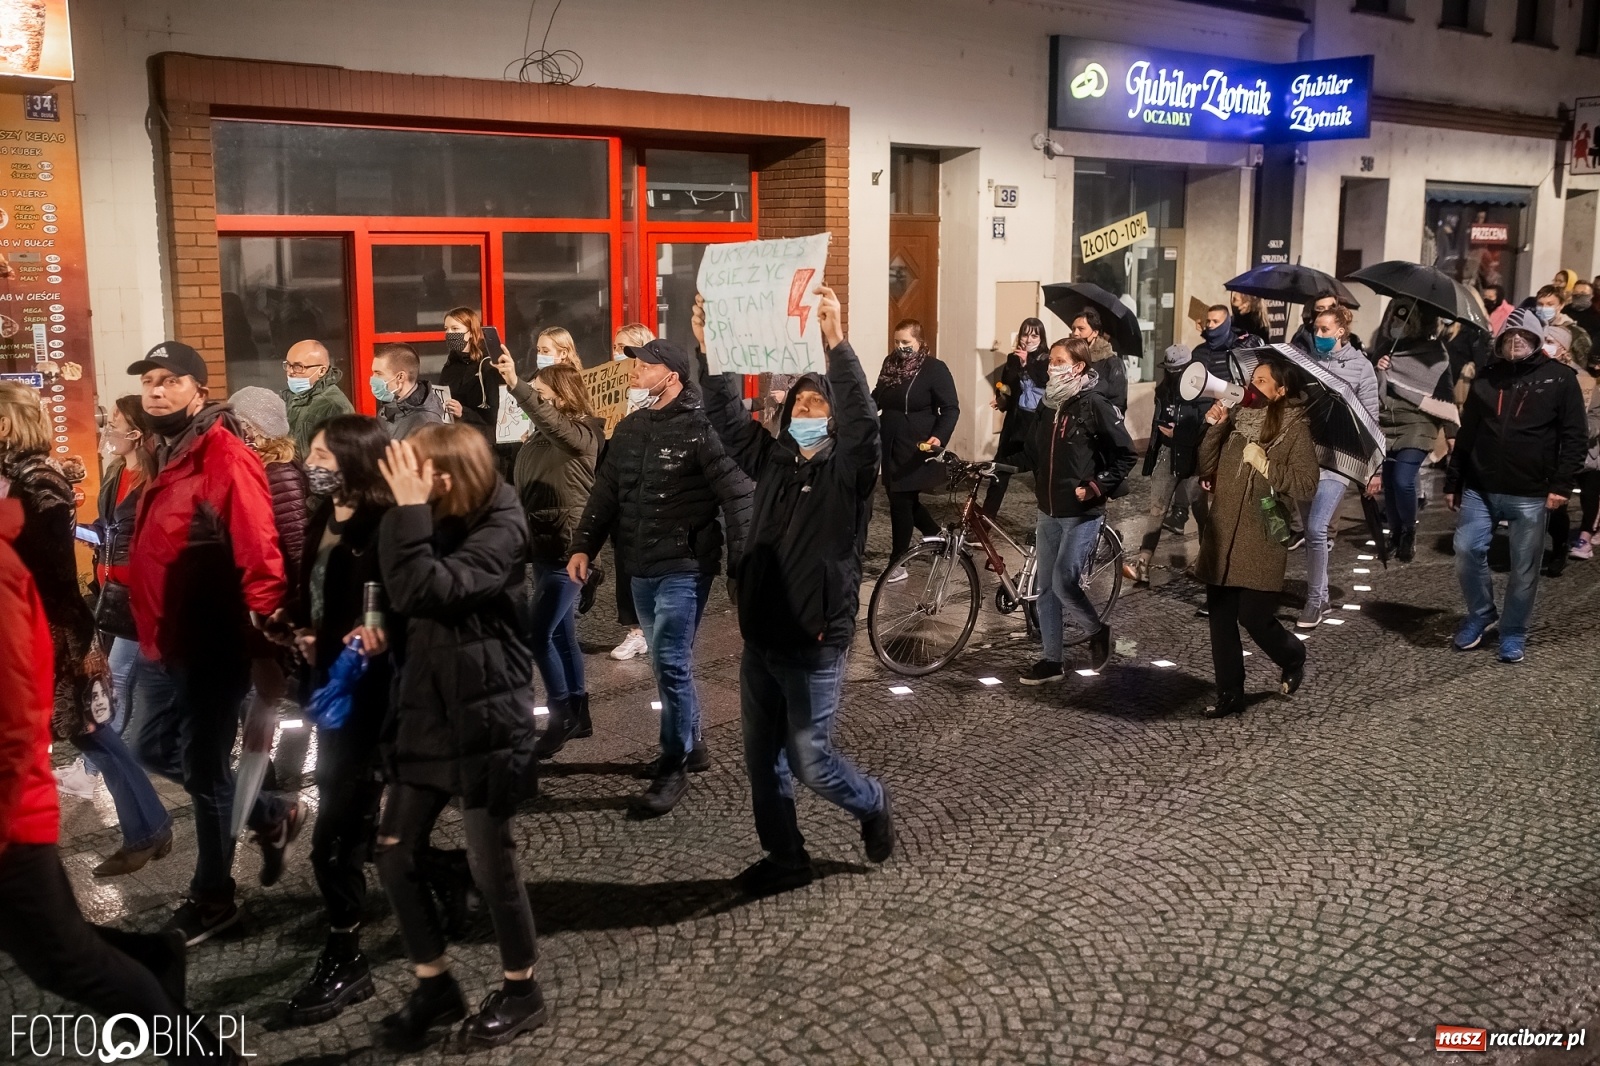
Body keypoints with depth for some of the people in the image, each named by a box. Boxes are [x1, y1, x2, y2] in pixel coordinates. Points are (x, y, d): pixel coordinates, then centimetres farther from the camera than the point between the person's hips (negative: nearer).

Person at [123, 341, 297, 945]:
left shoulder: (227, 458, -18)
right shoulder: (165, 454, 12)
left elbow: (259, 550, -24)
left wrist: (267, 621, -28)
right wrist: (147, 625, 18)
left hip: (212, 647, -10)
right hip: (162, 642, 10)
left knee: (204, 769, 3)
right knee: (152, 748, 20)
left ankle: (212, 896, 22)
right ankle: (272, 815, 34)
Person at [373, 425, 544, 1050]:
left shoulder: (500, 529, -15)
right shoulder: (436, 524, 8)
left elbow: (428, 591, -28)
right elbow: (400, 591, 0)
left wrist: (411, 509, -25)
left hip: (484, 716, -8)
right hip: (426, 712, 8)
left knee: (491, 864, 3)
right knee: (395, 857, 9)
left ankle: (521, 992, 24)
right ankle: (435, 985, 27)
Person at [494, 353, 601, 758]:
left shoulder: (583, 434, -12)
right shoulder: (538, 438, 9)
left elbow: (550, 420, -34)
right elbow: (523, 492, 13)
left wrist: (516, 385, -44)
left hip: (568, 550, -8)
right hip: (541, 549, 8)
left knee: (537, 633, -10)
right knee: (561, 633, 14)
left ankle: (561, 715, 3)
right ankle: (577, 715, 24)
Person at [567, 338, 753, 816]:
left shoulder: (699, 428, -13)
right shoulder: (629, 429, 11)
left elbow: (737, 493, -17)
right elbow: (605, 492, 14)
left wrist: (742, 558, -23)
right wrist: (583, 545, 5)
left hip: (684, 567, -8)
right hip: (641, 569, 8)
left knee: (670, 662, -8)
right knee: (667, 660, 17)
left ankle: (673, 767, 3)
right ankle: (690, 743, 34)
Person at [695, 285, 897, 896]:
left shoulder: (847, 469, -9)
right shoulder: (771, 458, 8)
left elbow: (862, 416, -27)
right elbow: (726, 416, 9)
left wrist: (835, 342, -38)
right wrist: (708, 346, -3)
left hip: (815, 643, -6)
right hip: (760, 638, 6)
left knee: (809, 760, -1)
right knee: (762, 758, 12)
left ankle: (873, 806, 29)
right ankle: (785, 858, 28)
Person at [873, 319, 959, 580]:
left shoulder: (935, 369, -11)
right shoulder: (890, 362, 8)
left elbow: (951, 408, -12)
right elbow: (878, 396, 19)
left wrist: (939, 437, -27)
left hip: (916, 449, -7)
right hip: (890, 445, 7)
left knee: (901, 502, -4)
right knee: (904, 499, 13)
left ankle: (897, 564, 7)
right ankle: (937, 536, 36)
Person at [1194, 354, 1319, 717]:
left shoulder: (1294, 428, -6)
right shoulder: (1237, 418, 9)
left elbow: (1306, 486, -13)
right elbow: (1207, 470, 6)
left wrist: (1265, 464, -19)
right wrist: (1214, 429, -6)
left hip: (1261, 541, -5)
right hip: (1222, 536, 5)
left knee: (1254, 618, -3)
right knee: (1220, 617, 6)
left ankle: (1293, 659, 29)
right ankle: (1230, 693, 17)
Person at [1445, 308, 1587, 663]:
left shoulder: (1559, 379, 0)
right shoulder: (1486, 378, 9)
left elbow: (1576, 436, -3)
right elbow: (1466, 434, 14)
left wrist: (1561, 484, -12)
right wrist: (1452, 482, 12)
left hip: (1530, 494, -3)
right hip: (1479, 488, 3)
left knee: (1524, 567, 4)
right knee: (1467, 552, -2)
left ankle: (1514, 632, 19)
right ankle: (1480, 615, 20)